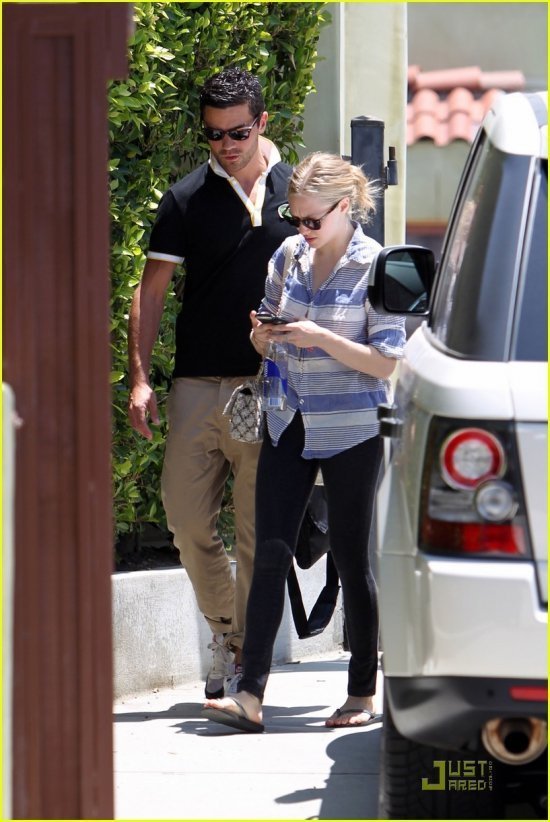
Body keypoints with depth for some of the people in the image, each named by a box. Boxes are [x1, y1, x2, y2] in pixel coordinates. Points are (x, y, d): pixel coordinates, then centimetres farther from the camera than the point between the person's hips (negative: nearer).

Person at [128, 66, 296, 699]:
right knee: (186, 515, -1)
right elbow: (150, 291, 6)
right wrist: (139, 378, -3)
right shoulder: (186, 199, 5)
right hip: (196, 384, 1)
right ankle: (224, 627, 19)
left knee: (257, 529, -2)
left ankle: (244, 655, 5)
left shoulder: (295, 193, 6)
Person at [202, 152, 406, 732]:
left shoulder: (374, 267, -8)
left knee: (350, 559, 3)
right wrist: (263, 334, -4)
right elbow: (265, 331, 20)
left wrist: (322, 338, -20)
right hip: (290, 424, 5)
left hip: (350, 432, -5)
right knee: (270, 553, -3)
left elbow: (388, 362, -11)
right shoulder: (289, 258, 7)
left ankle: (362, 694, 14)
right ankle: (250, 695, -7)